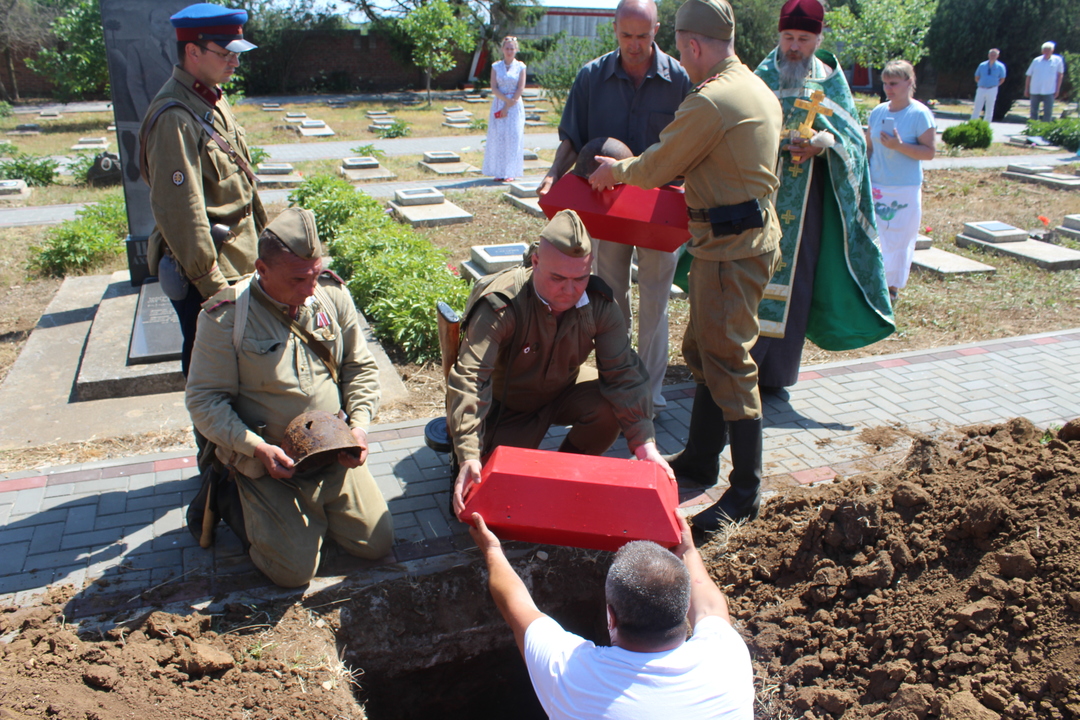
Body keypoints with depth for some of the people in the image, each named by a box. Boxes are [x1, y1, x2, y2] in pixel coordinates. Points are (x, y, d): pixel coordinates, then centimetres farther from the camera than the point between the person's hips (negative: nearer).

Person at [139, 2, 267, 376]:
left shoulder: (212, 100, 9)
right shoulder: (175, 117, -21)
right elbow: (179, 211, -24)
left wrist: (260, 235, 20)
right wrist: (211, 282, -22)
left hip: (236, 258, 9)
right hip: (204, 266, -9)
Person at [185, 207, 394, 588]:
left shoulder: (333, 293, -3)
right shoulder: (225, 317, -16)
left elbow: (361, 366, 7)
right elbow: (204, 401, -11)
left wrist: (359, 424, -8)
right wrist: (257, 448, -23)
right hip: (271, 464, -4)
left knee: (378, 543, 2)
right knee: (294, 571, -6)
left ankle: (317, 510, 29)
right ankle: (251, 505, 22)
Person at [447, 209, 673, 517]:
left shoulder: (600, 305, -21)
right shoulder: (499, 306, -34)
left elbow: (623, 373, -21)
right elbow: (469, 379, -41)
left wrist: (645, 444, -32)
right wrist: (469, 457, -53)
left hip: (564, 389, 3)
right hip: (507, 403, -3)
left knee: (611, 406, -27)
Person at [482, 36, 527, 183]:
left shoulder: (520, 66, 2)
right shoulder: (496, 66, 6)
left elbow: (520, 89, -4)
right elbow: (494, 88, 0)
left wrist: (508, 106, -9)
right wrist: (507, 99, -14)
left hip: (515, 106, -1)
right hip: (499, 104, 2)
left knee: (513, 137, -4)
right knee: (497, 137, -1)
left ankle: (510, 172, 2)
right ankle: (498, 172, 4)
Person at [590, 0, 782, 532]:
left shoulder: (709, 102, -19)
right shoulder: (759, 91, 13)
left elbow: (654, 170, -9)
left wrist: (614, 171, 11)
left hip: (731, 249, -10)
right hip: (752, 232, 10)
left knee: (728, 365, -4)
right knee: (702, 352, 17)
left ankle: (747, 492, 8)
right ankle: (699, 461, 30)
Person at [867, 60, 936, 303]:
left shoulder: (920, 114, -9)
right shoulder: (878, 112, 6)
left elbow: (929, 152, -11)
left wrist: (900, 146, -23)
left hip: (905, 190, -4)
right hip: (876, 187, 4)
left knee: (899, 238, 5)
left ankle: (893, 287, 18)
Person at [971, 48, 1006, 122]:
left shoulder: (1000, 66, 0)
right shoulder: (982, 65, 4)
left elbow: (1002, 79, 7)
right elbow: (977, 77, 13)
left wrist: (995, 85, -1)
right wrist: (980, 84, 3)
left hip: (992, 90, -1)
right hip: (981, 89, 1)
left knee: (989, 110, 5)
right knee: (977, 108, 1)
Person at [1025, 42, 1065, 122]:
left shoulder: (1057, 60, 0)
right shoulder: (1036, 60, 3)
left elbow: (1060, 75, 3)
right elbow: (1029, 76, 8)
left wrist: (1057, 89, -2)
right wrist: (1026, 89, 7)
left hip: (1049, 91, -2)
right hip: (1035, 91, 2)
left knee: (1048, 111, -6)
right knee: (1033, 111, 7)